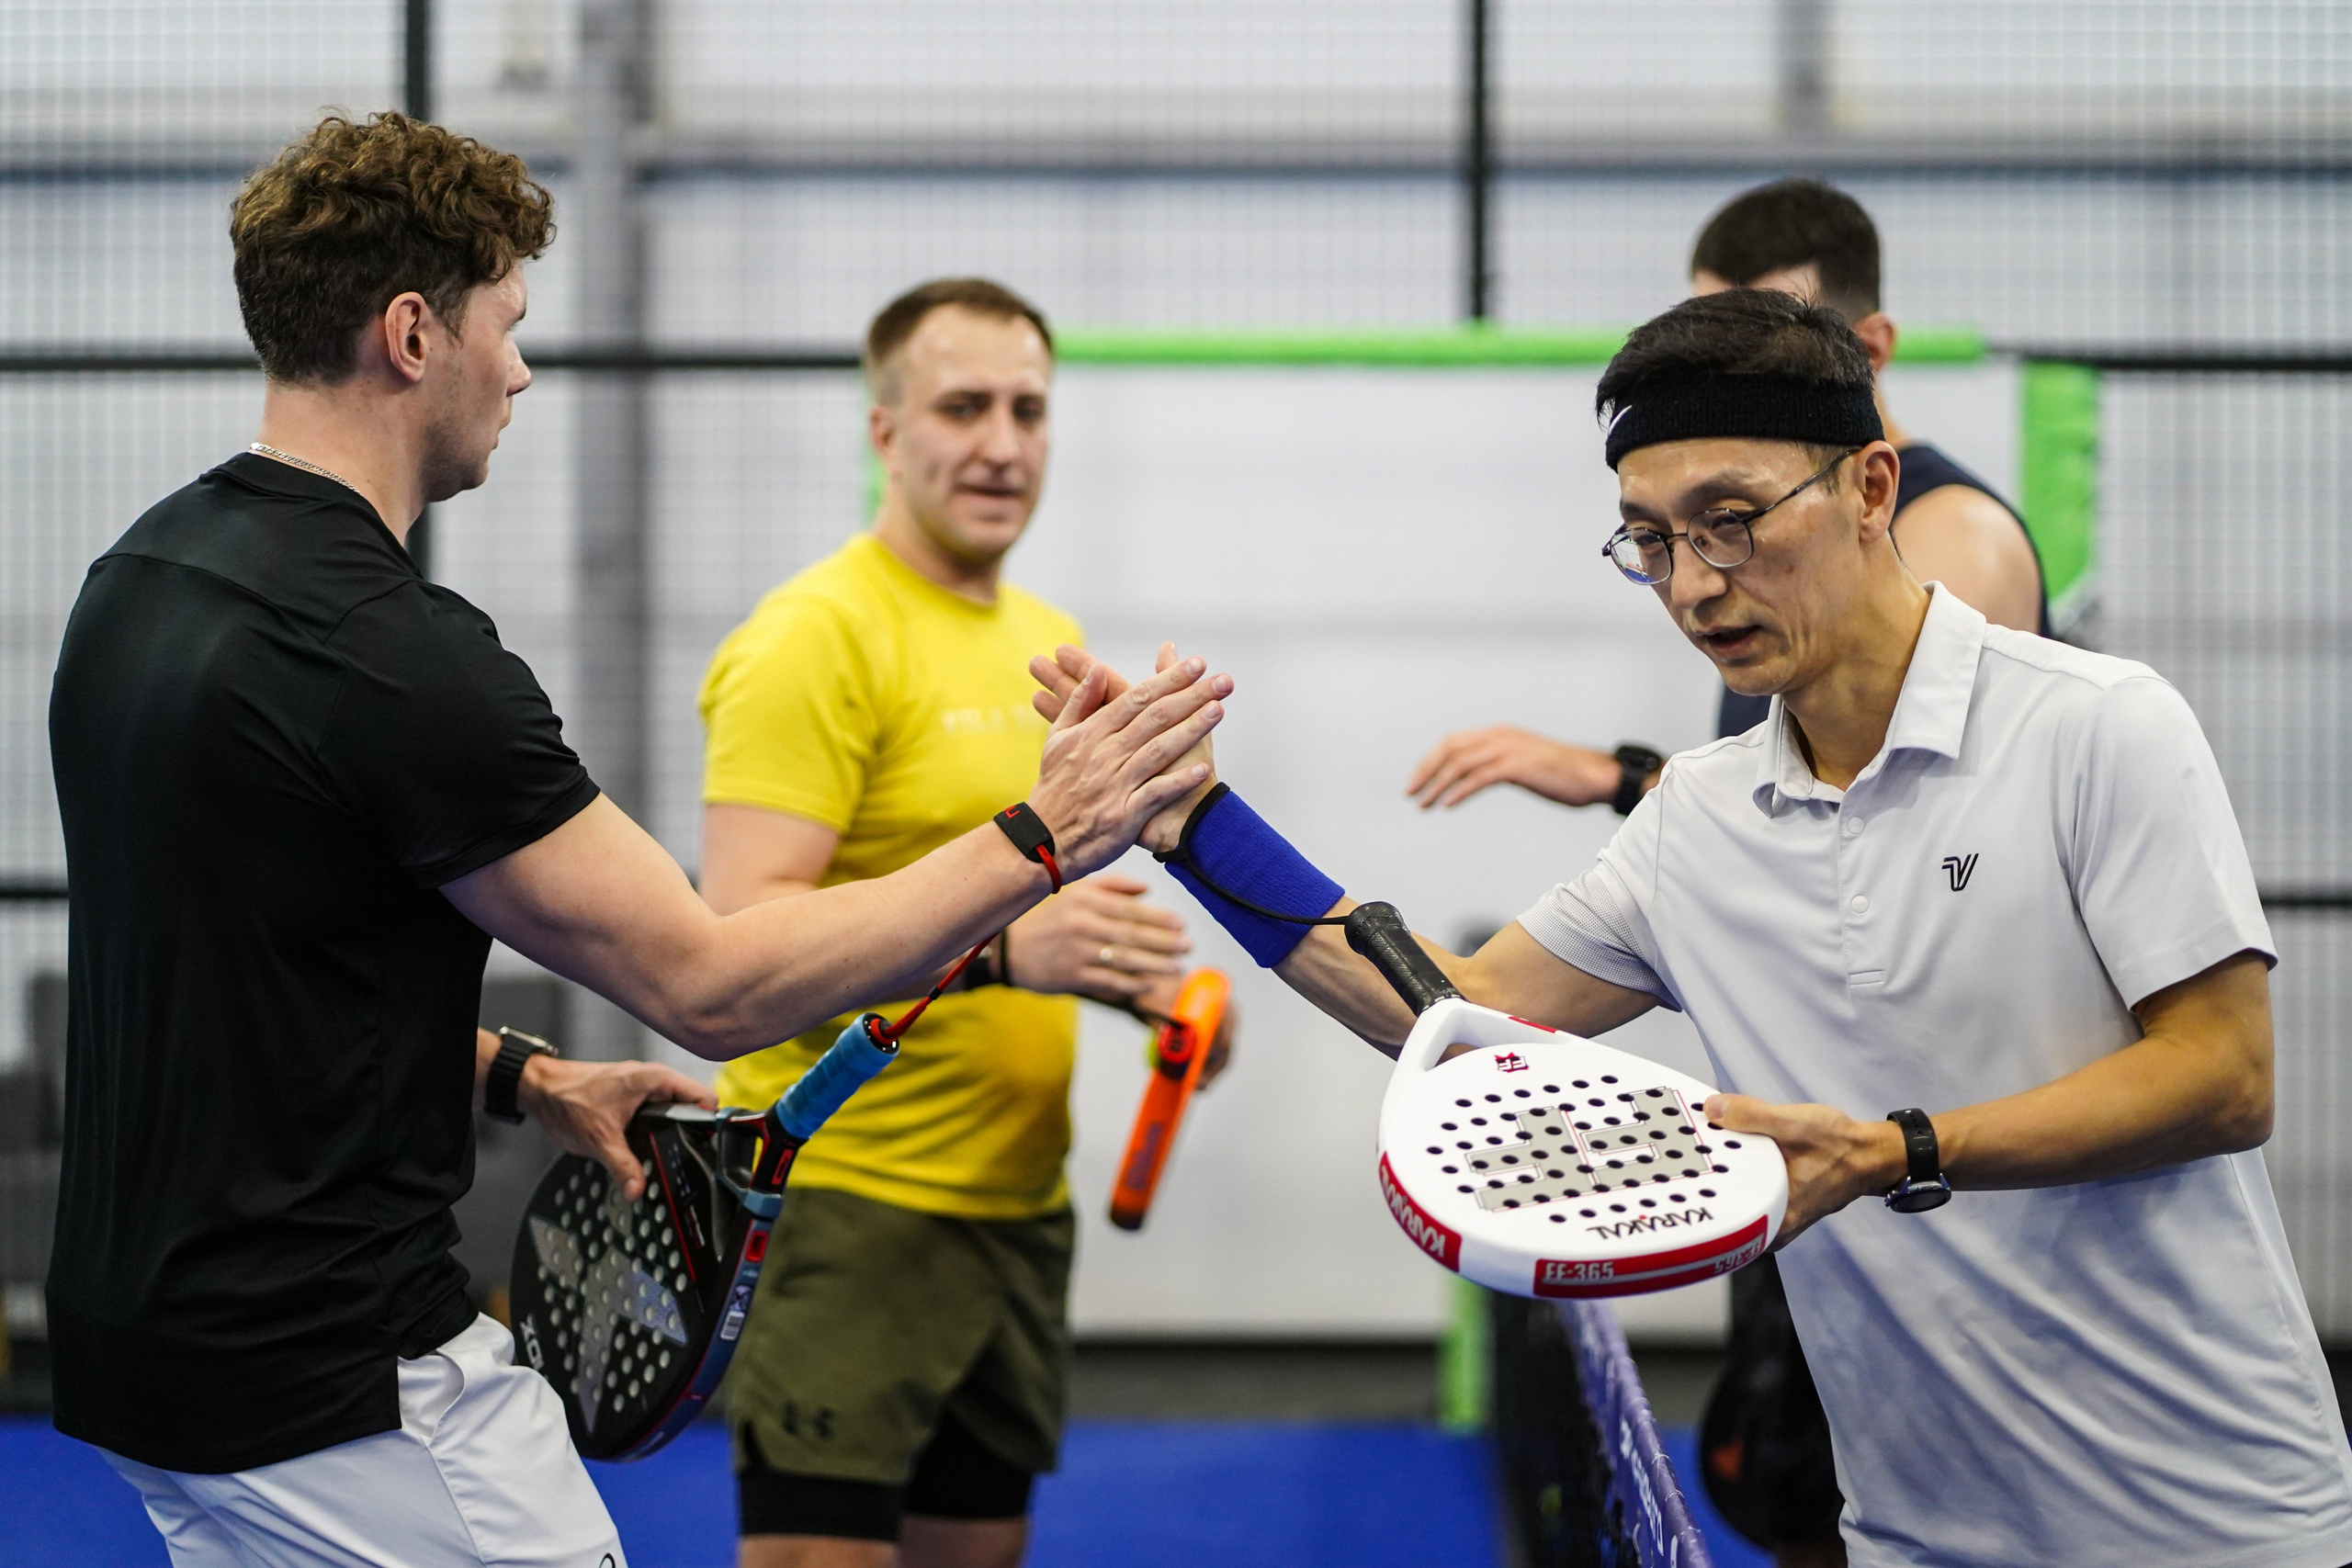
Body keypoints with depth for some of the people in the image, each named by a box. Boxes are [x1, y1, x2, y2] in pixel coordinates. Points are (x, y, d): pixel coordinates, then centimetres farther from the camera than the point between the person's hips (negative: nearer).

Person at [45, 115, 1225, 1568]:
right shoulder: (394, 651, -22)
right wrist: (1041, 840, -13)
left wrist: (519, 1074, 15)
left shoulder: (144, 574, 7)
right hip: (345, 1383, -9)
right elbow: (710, 985, -19)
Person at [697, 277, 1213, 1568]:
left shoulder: (1050, 641, 15)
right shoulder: (818, 637, -12)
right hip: (844, 1202, -8)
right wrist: (1002, 948, -32)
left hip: (1018, 1201, 8)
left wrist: (1139, 977, 6)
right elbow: (742, 932, -21)